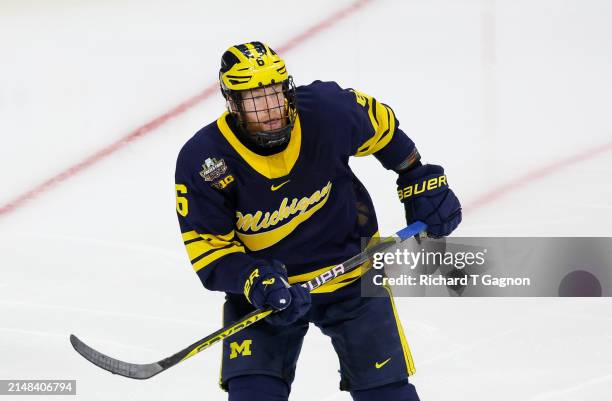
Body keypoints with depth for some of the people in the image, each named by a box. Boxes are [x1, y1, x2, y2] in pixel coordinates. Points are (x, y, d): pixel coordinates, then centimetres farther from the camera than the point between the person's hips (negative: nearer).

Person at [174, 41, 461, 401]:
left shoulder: (327, 110, -21)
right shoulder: (202, 163, -22)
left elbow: (382, 126, 1)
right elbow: (208, 249, -16)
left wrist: (421, 181, 6)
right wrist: (258, 283, -31)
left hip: (349, 266, 1)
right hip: (262, 277, -1)